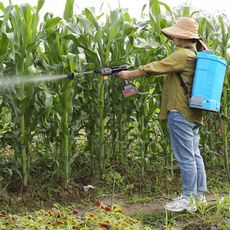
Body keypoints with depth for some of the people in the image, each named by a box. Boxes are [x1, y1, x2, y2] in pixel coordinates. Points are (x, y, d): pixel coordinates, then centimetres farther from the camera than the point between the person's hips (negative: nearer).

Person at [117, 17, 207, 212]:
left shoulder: (182, 55, -14)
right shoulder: (197, 55, 15)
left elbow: (155, 67, -13)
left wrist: (130, 74, -6)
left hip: (181, 113, -10)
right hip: (193, 113, 10)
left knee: (185, 157, -5)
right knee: (194, 155, 14)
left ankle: (189, 200, 0)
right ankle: (200, 194, 21)